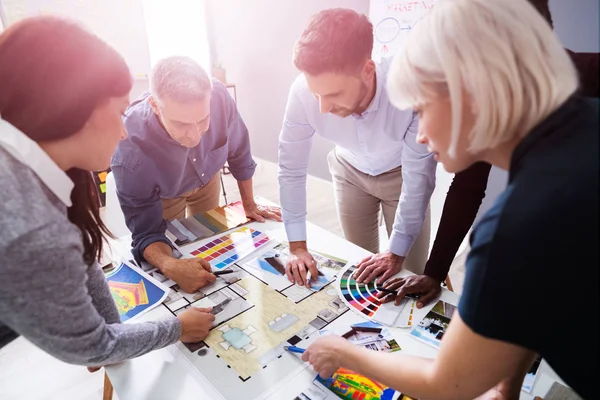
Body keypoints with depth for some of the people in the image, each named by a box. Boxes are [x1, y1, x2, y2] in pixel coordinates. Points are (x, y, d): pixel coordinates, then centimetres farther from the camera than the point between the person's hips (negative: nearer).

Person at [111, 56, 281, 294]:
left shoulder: (218, 96, -38)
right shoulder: (130, 150, -43)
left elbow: (238, 151, -17)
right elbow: (146, 234, -34)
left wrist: (249, 204, -6)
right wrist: (171, 267, -56)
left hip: (207, 177, 3)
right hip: (163, 194, -2)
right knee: (177, 254, 15)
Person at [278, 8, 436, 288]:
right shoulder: (302, 92, -33)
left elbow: (419, 178, -26)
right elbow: (291, 169, -20)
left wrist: (396, 252, -20)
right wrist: (297, 246, -17)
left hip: (402, 173, -1)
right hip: (350, 172, 2)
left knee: (409, 272, 6)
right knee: (360, 270, 13)